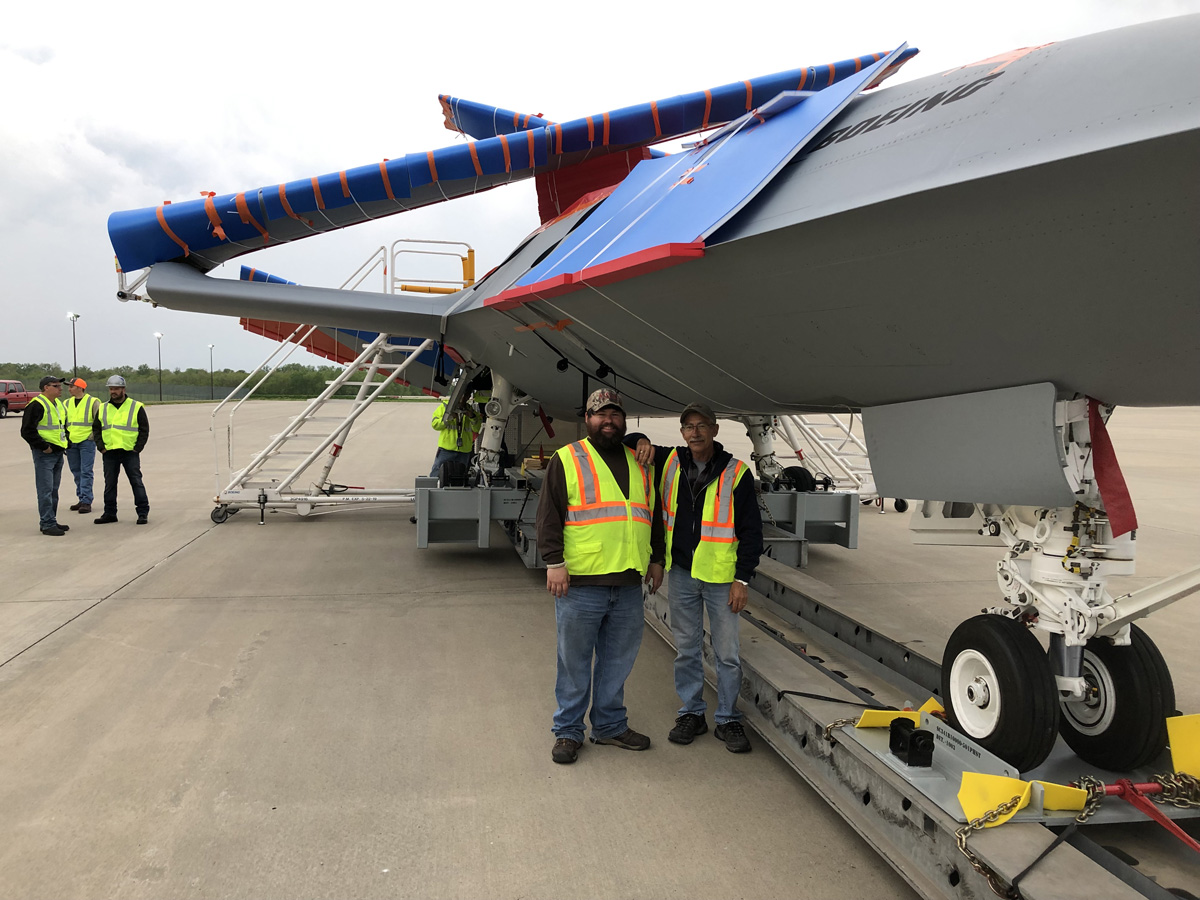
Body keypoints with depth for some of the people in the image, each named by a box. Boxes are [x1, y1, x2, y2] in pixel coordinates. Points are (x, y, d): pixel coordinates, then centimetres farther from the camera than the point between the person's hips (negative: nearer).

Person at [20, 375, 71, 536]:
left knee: (54, 490, 14)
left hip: (58, 452, 9)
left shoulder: (59, 404, 16)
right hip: (44, 454, -9)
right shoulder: (36, 405, -13)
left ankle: (52, 521, 21)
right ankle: (47, 524, -5)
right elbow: (27, 431, -18)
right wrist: (43, 446, -18)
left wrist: (65, 443, 14)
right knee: (45, 489, -8)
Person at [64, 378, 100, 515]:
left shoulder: (93, 402, -4)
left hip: (86, 442, -6)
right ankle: (81, 499, 21)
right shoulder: (67, 404, 13)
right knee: (76, 472, 11)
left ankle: (86, 501, -7)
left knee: (86, 472, -8)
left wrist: (93, 436, -9)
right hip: (71, 442, 6)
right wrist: (65, 438, 10)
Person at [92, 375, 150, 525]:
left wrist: (137, 448, -7)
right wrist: (101, 447, 3)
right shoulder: (103, 408, 12)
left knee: (136, 482, -3)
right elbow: (96, 429, 16)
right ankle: (110, 513, 18)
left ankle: (143, 512, 2)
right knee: (109, 484, 9)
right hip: (109, 453, 4)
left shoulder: (136, 407, 1)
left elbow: (144, 429, 1)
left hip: (130, 452, -4)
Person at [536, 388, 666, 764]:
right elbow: (549, 514, -5)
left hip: (629, 582, 5)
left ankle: (611, 725, 28)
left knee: (618, 660, 13)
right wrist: (554, 562, -13)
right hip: (581, 582, -5)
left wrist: (656, 559, 18)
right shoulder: (567, 459, 0)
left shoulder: (639, 463, 16)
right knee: (574, 661, 5)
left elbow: (653, 515, 23)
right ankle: (568, 731, 18)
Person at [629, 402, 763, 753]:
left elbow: (751, 531, -5)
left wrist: (742, 579, -10)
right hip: (681, 573, 3)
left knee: (727, 654, 4)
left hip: (721, 577, -3)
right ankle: (692, 713, 27)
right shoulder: (669, 462, 3)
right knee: (686, 650, 13)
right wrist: (641, 442, -5)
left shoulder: (736, 473, -7)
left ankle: (728, 720, 19)